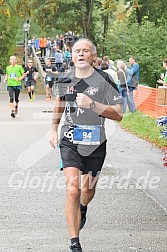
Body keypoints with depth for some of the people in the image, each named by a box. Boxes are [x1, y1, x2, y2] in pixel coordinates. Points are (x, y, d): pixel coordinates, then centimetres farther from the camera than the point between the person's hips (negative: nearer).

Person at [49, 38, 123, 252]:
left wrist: (92, 104, -26)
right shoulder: (64, 80, 0)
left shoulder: (104, 80, -10)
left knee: (88, 190, 15)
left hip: (95, 142, 0)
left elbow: (118, 115, -14)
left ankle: (82, 208, 54)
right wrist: (54, 129, 24)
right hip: (70, 140, 0)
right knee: (72, 190, -16)